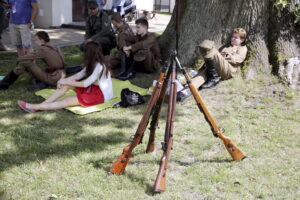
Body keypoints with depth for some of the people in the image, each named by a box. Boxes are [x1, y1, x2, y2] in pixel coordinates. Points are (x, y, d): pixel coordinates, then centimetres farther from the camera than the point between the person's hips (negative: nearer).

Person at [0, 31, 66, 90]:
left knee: (24, 62, -9)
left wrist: (18, 61, 13)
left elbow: (22, 58, -9)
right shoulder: (55, 49, 12)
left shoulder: (43, 50, -12)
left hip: (53, 79, -8)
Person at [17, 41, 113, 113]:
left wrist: (67, 82, -14)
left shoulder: (99, 66, -23)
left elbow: (86, 83, -22)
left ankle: (34, 107, -22)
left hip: (102, 95, -9)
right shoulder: (92, 64, 7)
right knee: (66, 84, -8)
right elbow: (80, 75, 5)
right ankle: (42, 104, -14)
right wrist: (65, 80, -11)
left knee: (67, 101, -19)